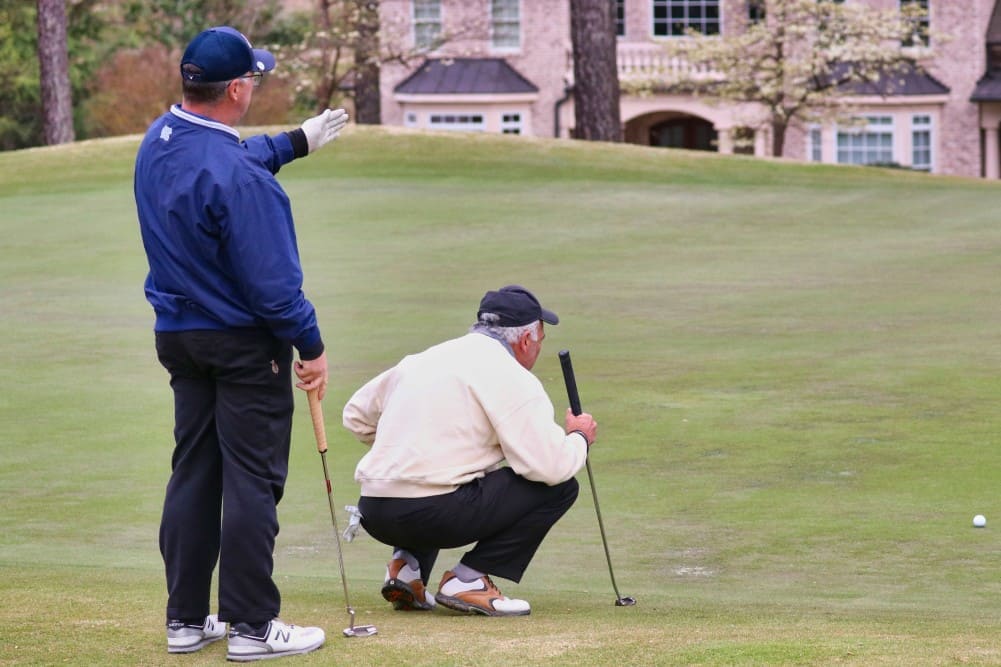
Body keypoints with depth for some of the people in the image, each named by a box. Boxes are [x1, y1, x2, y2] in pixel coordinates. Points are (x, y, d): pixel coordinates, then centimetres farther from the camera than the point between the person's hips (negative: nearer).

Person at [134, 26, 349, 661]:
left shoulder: (157, 143, 1)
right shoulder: (238, 176, -26)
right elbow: (272, 277, -22)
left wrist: (296, 141, 32)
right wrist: (310, 344, -12)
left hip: (179, 338, 8)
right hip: (244, 343, -8)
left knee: (192, 474, 14)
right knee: (252, 482, -2)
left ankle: (187, 619, 18)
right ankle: (253, 626, 1)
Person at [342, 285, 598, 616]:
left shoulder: (422, 359, 18)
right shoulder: (511, 377, -4)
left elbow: (356, 415, 27)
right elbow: (551, 466, -11)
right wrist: (579, 437, 11)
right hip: (430, 514, -8)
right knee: (558, 486, 2)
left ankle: (407, 564, 15)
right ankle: (469, 580, -3)